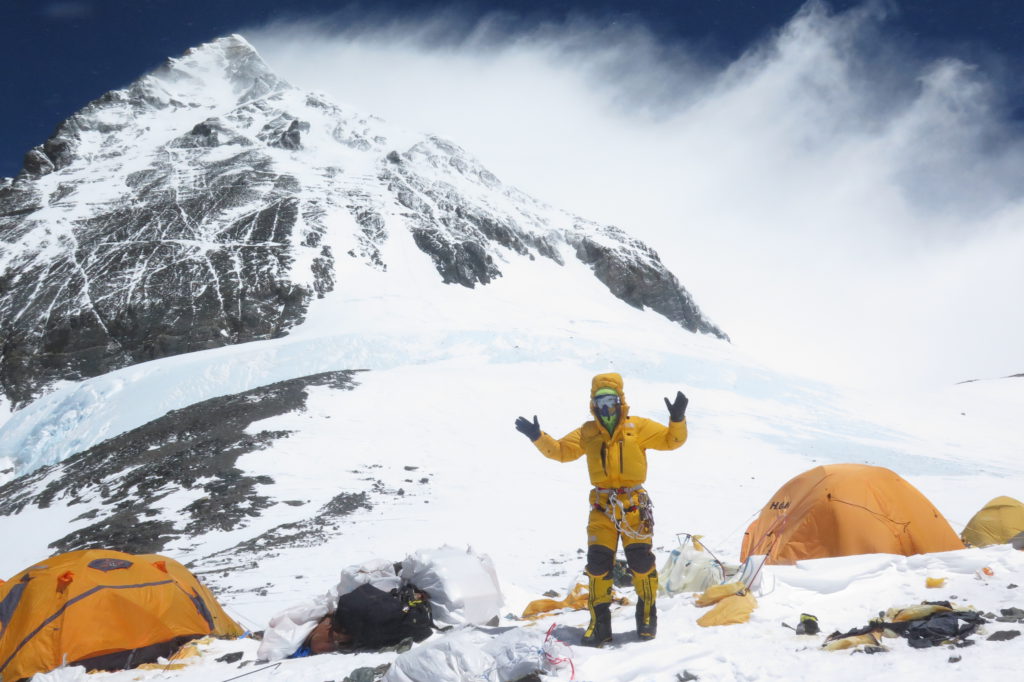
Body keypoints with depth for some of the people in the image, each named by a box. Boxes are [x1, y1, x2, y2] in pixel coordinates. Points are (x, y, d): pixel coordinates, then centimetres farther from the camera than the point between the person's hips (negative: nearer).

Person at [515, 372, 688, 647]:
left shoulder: (638, 427, 2)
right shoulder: (587, 433, 9)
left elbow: (671, 440, 2)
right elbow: (561, 451, 13)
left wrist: (677, 419, -16)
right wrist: (538, 438, -1)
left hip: (633, 504, -2)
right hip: (602, 506, 2)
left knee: (640, 559, -7)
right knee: (597, 562, -4)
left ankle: (647, 614, 12)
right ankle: (599, 621, 4)